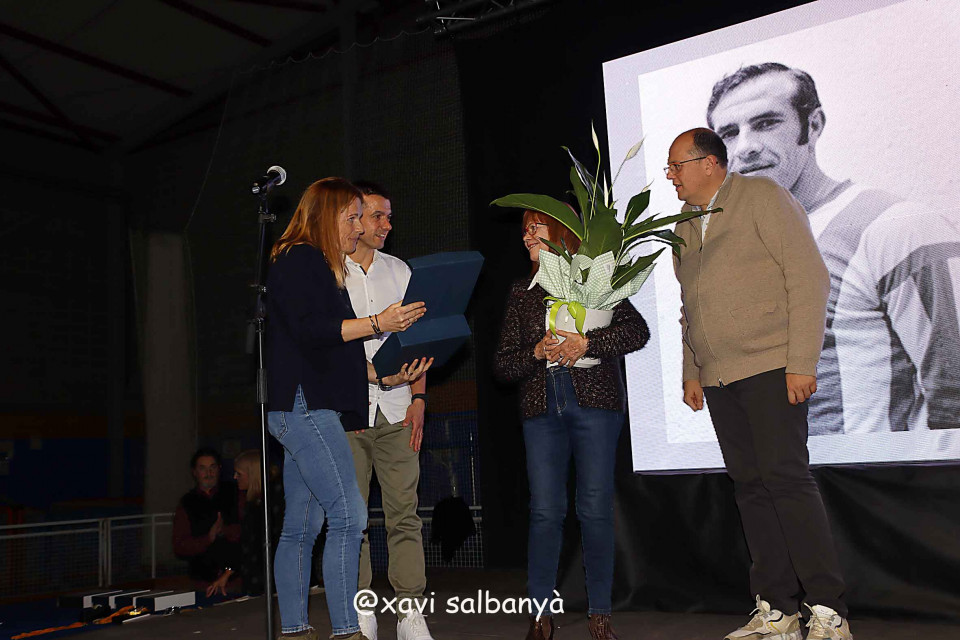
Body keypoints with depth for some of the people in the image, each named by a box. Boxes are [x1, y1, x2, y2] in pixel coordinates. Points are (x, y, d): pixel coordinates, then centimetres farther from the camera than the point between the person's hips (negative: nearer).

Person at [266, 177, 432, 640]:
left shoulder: (322, 267, 24)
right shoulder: (298, 259, -4)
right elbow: (308, 329, -17)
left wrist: (386, 376, 12)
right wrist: (378, 322, -15)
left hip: (314, 409, 10)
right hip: (303, 406, -10)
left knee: (302, 526, 9)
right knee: (349, 516, -12)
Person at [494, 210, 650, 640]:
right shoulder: (521, 294, 18)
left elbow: (637, 331, -3)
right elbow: (503, 364, 13)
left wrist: (586, 343, -15)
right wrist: (537, 353, -7)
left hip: (594, 401, -2)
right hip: (541, 408, 3)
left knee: (595, 509, -2)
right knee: (545, 511, -2)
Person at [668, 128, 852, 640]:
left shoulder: (762, 197, -1)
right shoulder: (685, 226, 20)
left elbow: (809, 277, -8)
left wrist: (802, 361, -14)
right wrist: (691, 374, 17)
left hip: (770, 368, -6)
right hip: (718, 380, 6)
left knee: (785, 477, -12)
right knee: (750, 486, 4)